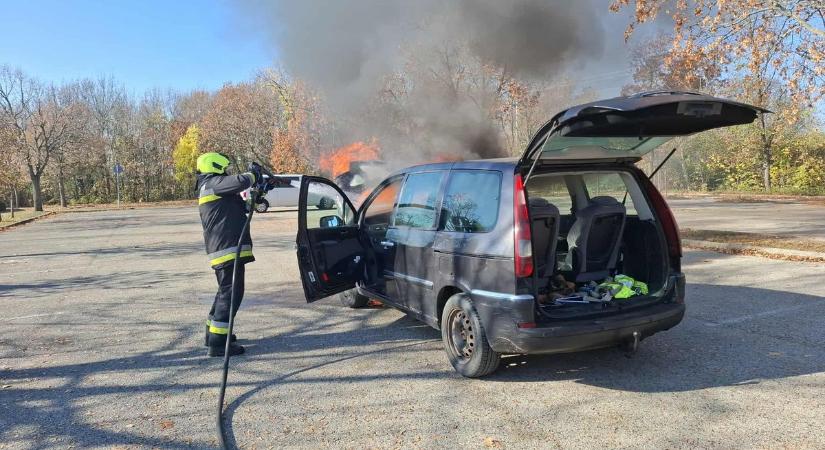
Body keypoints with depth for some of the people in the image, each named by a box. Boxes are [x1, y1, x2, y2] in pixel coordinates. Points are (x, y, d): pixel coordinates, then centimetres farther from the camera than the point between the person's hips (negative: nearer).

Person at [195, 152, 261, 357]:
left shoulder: (210, 189, 24)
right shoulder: (213, 183, -7)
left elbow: (238, 205, 29)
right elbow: (240, 182, -23)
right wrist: (254, 175, -3)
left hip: (220, 249, 11)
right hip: (228, 248, -11)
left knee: (225, 291, 22)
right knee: (231, 292, -9)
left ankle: (213, 333, 34)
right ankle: (217, 343, -8)